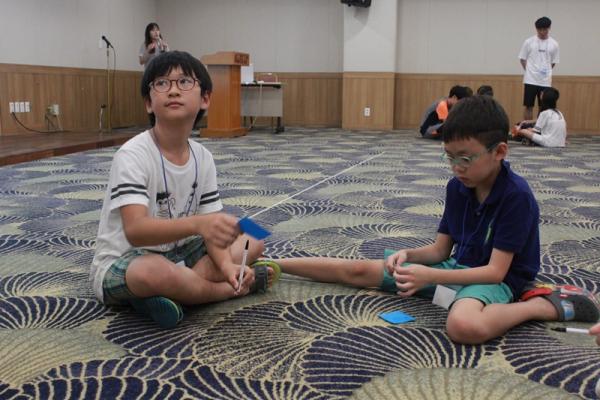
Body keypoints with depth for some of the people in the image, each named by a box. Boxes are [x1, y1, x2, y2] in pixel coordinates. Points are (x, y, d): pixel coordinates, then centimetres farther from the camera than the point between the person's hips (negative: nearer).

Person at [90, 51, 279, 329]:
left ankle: (170, 293, -16)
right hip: (121, 264, -7)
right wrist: (196, 224, -49)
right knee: (156, 272, -40)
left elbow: (211, 227, -2)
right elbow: (135, 230, -34)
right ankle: (236, 288, -11)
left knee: (252, 243, 2)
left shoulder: (203, 158, -2)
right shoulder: (132, 155, -22)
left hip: (176, 254, 7)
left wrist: (226, 265, -22)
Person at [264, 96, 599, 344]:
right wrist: (408, 255, -16)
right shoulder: (457, 187, -1)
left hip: (495, 280, -7)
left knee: (464, 325, -44)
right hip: (458, 267, 7)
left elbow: (496, 271, -24)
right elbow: (440, 250, 5)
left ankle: (546, 304, -21)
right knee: (358, 271, 1)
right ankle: (270, 264, 9)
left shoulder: (516, 196, -22)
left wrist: (430, 277, -30)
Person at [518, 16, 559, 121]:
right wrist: (530, 72, 0)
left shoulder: (554, 44, 3)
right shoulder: (529, 42, -2)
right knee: (528, 106, 0)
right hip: (531, 80, -2)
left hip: (546, 81, 2)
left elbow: (553, 62, 11)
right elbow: (522, 59, 4)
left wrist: (545, 72, 4)